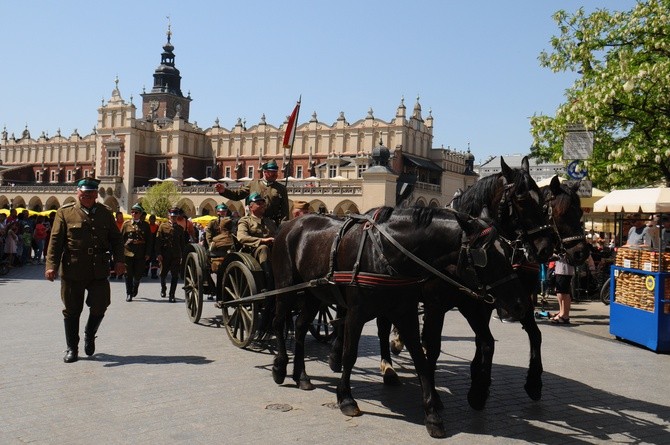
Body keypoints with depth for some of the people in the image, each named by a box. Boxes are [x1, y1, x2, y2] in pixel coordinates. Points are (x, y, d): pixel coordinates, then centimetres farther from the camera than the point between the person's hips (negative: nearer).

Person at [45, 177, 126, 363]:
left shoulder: (105, 213, 9)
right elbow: (55, 241, -2)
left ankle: (90, 335, 32)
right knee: (72, 310, 7)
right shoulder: (65, 212, 2)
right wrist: (51, 265, -11)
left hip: (99, 271, 2)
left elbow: (115, 239, 11)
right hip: (72, 271, -2)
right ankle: (72, 348, 21)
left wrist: (118, 260, -4)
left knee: (100, 307, 3)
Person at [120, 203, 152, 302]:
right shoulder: (126, 224, 6)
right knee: (128, 274, 1)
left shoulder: (145, 225, 5)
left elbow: (149, 240, 5)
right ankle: (129, 294, 11)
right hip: (128, 252, 0)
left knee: (138, 274, 5)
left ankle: (135, 288, 33)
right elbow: (121, 238, 8)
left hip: (141, 254, 0)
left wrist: (147, 253, -1)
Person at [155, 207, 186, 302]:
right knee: (163, 274, 5)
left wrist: (182, 256, 8)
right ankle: (163, 288, 34)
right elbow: (158, 240, -1)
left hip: (176, 256, 2)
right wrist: (158, 253, -9)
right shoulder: (163, 226, 4)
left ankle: (172, 295, 6)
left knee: (175, 276, -1)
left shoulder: (180, 228, 11)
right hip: (165, 255, -1)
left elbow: (183, 243, 13)